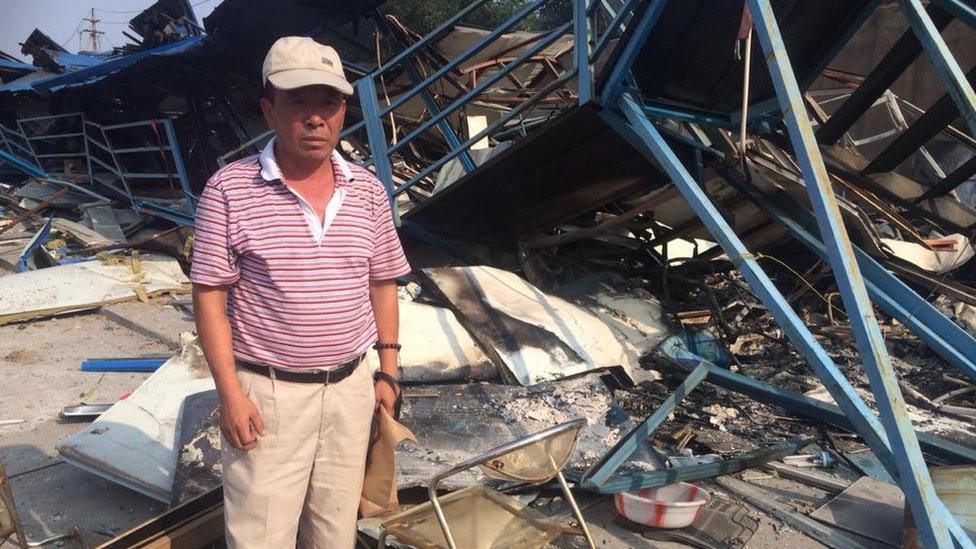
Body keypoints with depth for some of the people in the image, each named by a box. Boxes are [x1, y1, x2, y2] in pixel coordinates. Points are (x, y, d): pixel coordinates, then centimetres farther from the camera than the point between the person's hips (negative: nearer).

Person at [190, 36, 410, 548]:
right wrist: (230, 393, -12)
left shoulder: (367, 190, 3)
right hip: (265, 393, -3)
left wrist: (387, 372, 8)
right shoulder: (229, 189, -9)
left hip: (350, 388, 4)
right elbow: (209, 296, -8)